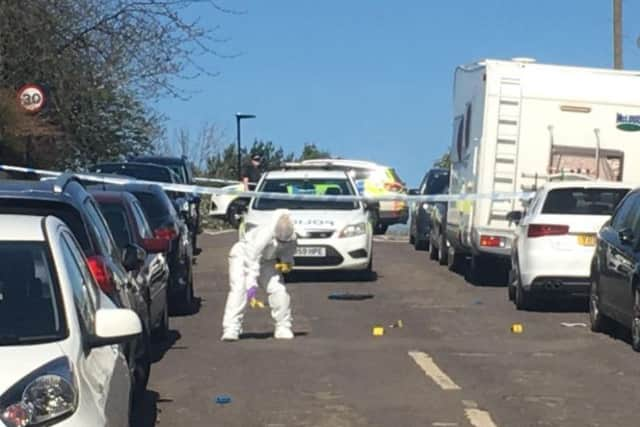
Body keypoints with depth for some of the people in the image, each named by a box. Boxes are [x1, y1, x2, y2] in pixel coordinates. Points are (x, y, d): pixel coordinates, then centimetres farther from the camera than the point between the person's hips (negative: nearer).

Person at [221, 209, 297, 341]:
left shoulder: (291, 237, -19)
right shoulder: (263, 234, -38)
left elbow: (289, 251, 3)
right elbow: (252, 261, -40)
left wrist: (286, 262, -21)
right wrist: (251, 284, -45)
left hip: (266, 260, 5)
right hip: (243, 254, -5)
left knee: (278, 289, -11)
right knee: (238, 289, -21)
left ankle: (283, 328, 1)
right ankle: (231, 329, -24)